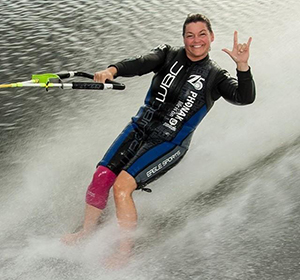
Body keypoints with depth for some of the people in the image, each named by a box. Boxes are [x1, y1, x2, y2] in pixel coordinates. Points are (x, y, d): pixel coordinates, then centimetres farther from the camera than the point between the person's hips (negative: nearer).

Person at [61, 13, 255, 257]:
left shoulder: (215, 77, 0)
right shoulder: (168, 56, 6)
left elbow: (245, 98, -17)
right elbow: (141, 63, -13)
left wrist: (243, 67, -34)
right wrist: (112, 70, -33)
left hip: (169, 144, -4)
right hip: (139, 128, 4)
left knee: (122, 187, -18)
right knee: (101, 177, -7)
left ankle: (125, 250, -3)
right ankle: (88, 231, 17)